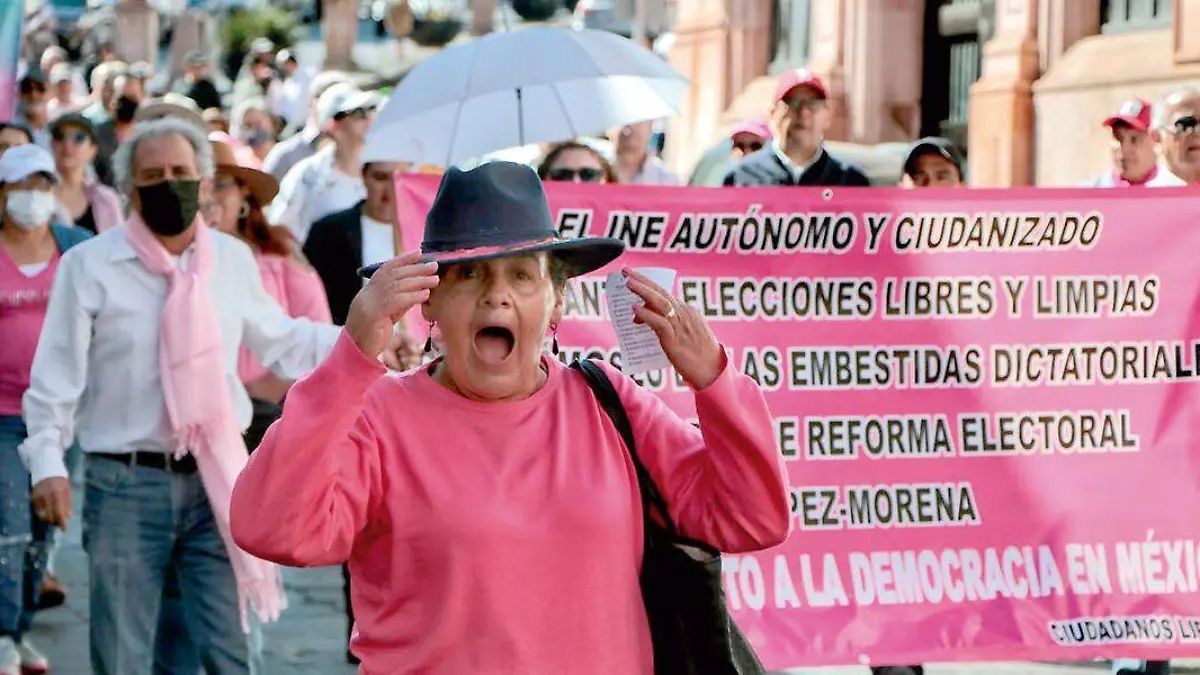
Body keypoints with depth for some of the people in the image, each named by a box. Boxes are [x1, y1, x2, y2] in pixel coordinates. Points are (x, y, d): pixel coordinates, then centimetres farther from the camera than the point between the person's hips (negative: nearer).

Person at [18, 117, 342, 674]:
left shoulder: (234, 259, 6)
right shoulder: (89, 265, -4)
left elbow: (280, 341, 19)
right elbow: (58, 373, -5)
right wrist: (47, 463, -15)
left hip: (218, 479, 2)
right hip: (126, 482, -2)